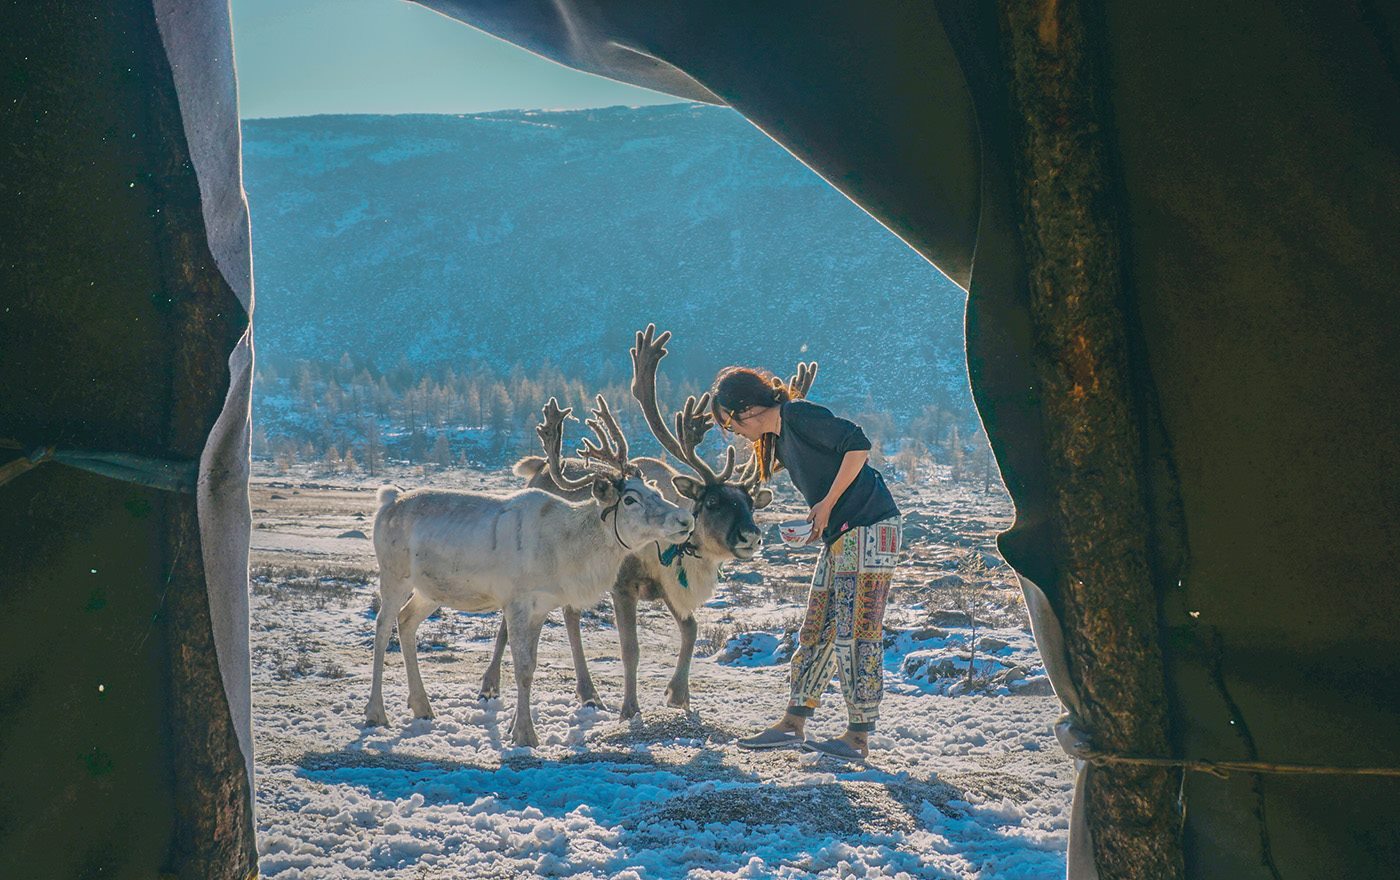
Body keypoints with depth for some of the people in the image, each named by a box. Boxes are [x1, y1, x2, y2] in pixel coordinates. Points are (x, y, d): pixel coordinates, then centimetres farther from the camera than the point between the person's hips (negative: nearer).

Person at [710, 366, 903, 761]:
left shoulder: (800, 415, -12)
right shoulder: (776, 440, 16)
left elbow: (858, 445, -19)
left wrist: (827, 504, -15)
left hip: (869, 528, -10)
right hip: (838, 535, 10)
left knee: (854, 634, -9)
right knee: (815, 631, 9)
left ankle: (859, 736, -4)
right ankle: (793, 724, 12)